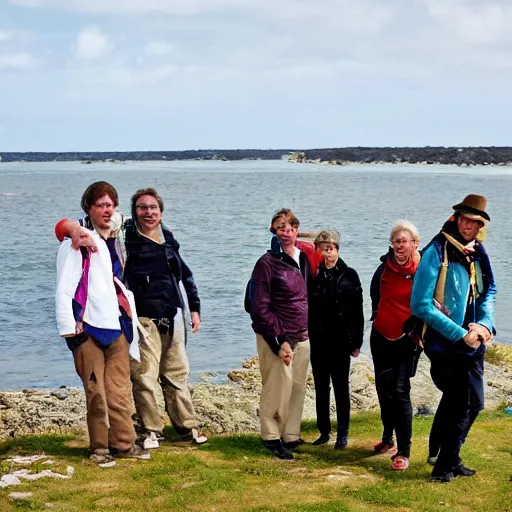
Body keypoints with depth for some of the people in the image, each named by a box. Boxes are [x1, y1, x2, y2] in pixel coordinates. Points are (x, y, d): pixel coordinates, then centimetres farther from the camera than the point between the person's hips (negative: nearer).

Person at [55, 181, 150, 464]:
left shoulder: (117, 240, 18)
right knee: (96, 391, -2)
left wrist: (130, 318, 19)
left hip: (117, 325, 5)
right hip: (88, 326, -5)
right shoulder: (78, 244, -3)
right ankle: (99, 447, 8)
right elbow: (64, 290, -8)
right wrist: (69, 327, -14)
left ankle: (123, 443, 13)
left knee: (120, 390, 5)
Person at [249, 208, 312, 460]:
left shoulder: (304, 260, 11)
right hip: (277, 338, -6)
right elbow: (260, 308, -11)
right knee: (278, 388, -5)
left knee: (298, 388, 7)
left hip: (302, 337, 6)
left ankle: (291, 436, 19)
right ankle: (271, 437, 10)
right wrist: (279, 341, -15)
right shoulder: (267, 263, -8)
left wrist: (307, 331, 9)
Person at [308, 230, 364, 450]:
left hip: (340, 341, -2)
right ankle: (324, 431, 20)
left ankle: (342, 434, 12)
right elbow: (306, 306, 2)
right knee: (321, 388, 10)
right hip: (318, 341, 2)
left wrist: (356, 341, -5)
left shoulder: (348, 275, -2)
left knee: (341, 388, 5)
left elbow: (357, 310, -2)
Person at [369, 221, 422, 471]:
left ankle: (404, 452, -9)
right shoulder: (385, 267, 2)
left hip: (407, 339, -5)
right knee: (383, 388, 15)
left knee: (400, 392, -12)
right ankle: (388, 438, 33)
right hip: (381, 337, 5)